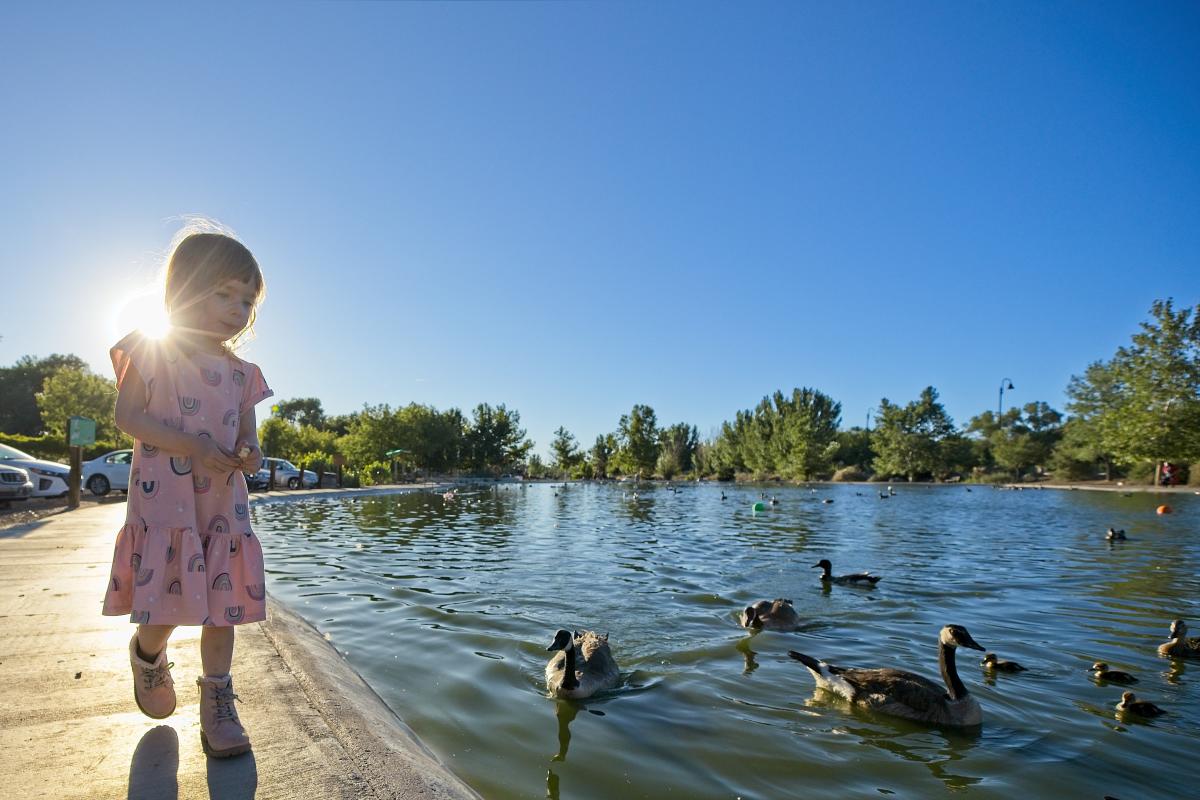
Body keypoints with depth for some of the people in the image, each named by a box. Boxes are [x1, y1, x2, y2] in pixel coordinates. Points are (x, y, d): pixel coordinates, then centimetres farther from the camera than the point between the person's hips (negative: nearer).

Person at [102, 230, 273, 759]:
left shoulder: (240, 373, 11)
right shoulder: (151, 353, -1)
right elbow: (127, 416, -8)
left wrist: (251, 455, -9)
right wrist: (191, 445, -19)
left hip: (224, 502, 4)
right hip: (163, 497, -4)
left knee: (222, 602, 4)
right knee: (167, 603, -1)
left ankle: (218, 706, 17)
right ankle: (147, 655, 35)